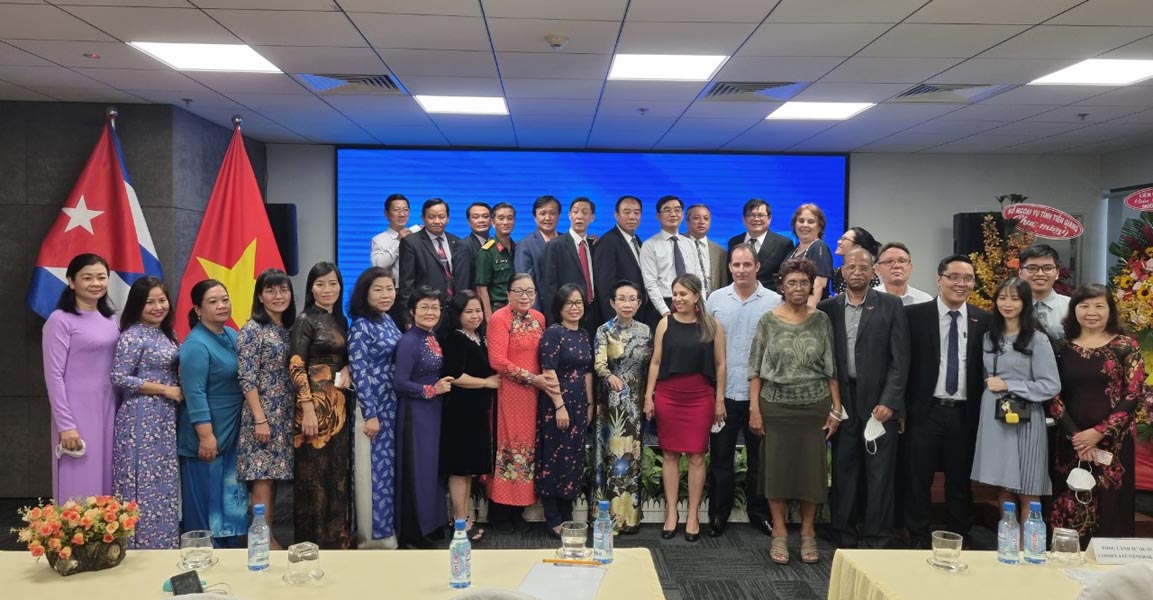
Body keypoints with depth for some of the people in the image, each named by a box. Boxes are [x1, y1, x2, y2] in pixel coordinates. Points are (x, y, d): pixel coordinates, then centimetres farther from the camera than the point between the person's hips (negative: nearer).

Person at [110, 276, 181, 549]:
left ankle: (162, 544, 19)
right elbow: (119, 378, -17)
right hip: (141, 419, -8)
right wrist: (165, 389, -15)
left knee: (163, 484, 11)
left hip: (165, 419, 8)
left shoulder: (166, 334, 12)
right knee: (146, 484, -4)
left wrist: (177, 390, 1)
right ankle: (143, 546, 4)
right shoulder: (132, 336, -12)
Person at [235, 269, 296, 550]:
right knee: (262, 480, -6)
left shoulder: (288, 329, 12)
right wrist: (260, 419, -18)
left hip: (285, 416, 7)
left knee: (274, 477, 10)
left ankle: (268, 538, 17)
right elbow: (247, 380, -14)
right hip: (262, 415, -7)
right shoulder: (252, 330, -9)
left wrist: (299, 412, 12)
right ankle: (263, 541, -1)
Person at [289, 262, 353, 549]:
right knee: (315, 471, -1)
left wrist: (347, 369, -2)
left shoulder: (340, 320, 13)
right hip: (315, 402, -7)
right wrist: (307, 409, -19)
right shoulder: (305, 320, -7)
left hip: (339, 402, 7)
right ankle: (313, 539, 9)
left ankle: (337, 535, 21)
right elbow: (296, 367, -13)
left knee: (338, 469, 11)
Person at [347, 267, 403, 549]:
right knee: (373, 469, 1)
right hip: (372, 405, -8)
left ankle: (386, 529, 26)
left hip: (391, 404, 8)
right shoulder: (361, 326, -14)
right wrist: (370, 414, -18)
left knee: (388, 466, 14)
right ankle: (373, 536, 13)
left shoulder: (388, 320, 9)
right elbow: (358, 371, -17)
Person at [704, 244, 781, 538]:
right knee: (720, 457, 9)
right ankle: (718, 514, 20)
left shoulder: (774, 302, -2)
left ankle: (759, 512, 26)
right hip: (723, 392, 1)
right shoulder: (715, 300, 2)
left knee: (759, 458, 12)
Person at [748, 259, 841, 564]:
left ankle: (807, 532, 21)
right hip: (776, 407, -1)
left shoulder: (821, 320, 2)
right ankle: (779, 533, 17)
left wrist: (836, 409, -2)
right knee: (776, 468, 5)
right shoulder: (768, 320, -1)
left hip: (815, 407, 1)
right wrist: (754, 408, -7)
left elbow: (832, 368, 3)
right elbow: (755, 368, -1)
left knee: (812, 468, 6)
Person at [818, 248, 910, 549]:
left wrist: (889, 401, -11)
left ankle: (875, 541, 14)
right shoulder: (828, 308, 5)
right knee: (844, 472, 9)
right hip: (843, 401, 2)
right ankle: (845, 538, 20)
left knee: (879, 474, 3)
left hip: (880, 401, -2)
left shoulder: (891, 305, 0)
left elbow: (900, 358, -4)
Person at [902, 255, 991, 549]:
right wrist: (901, 408, -6)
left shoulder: (984, 321, 5)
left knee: (960, 482, 11)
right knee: (918, 480, 5)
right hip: (924, 412, -2)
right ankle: (919, 541, 18)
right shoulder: (914, 314, -2)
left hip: (965, 415, 2)